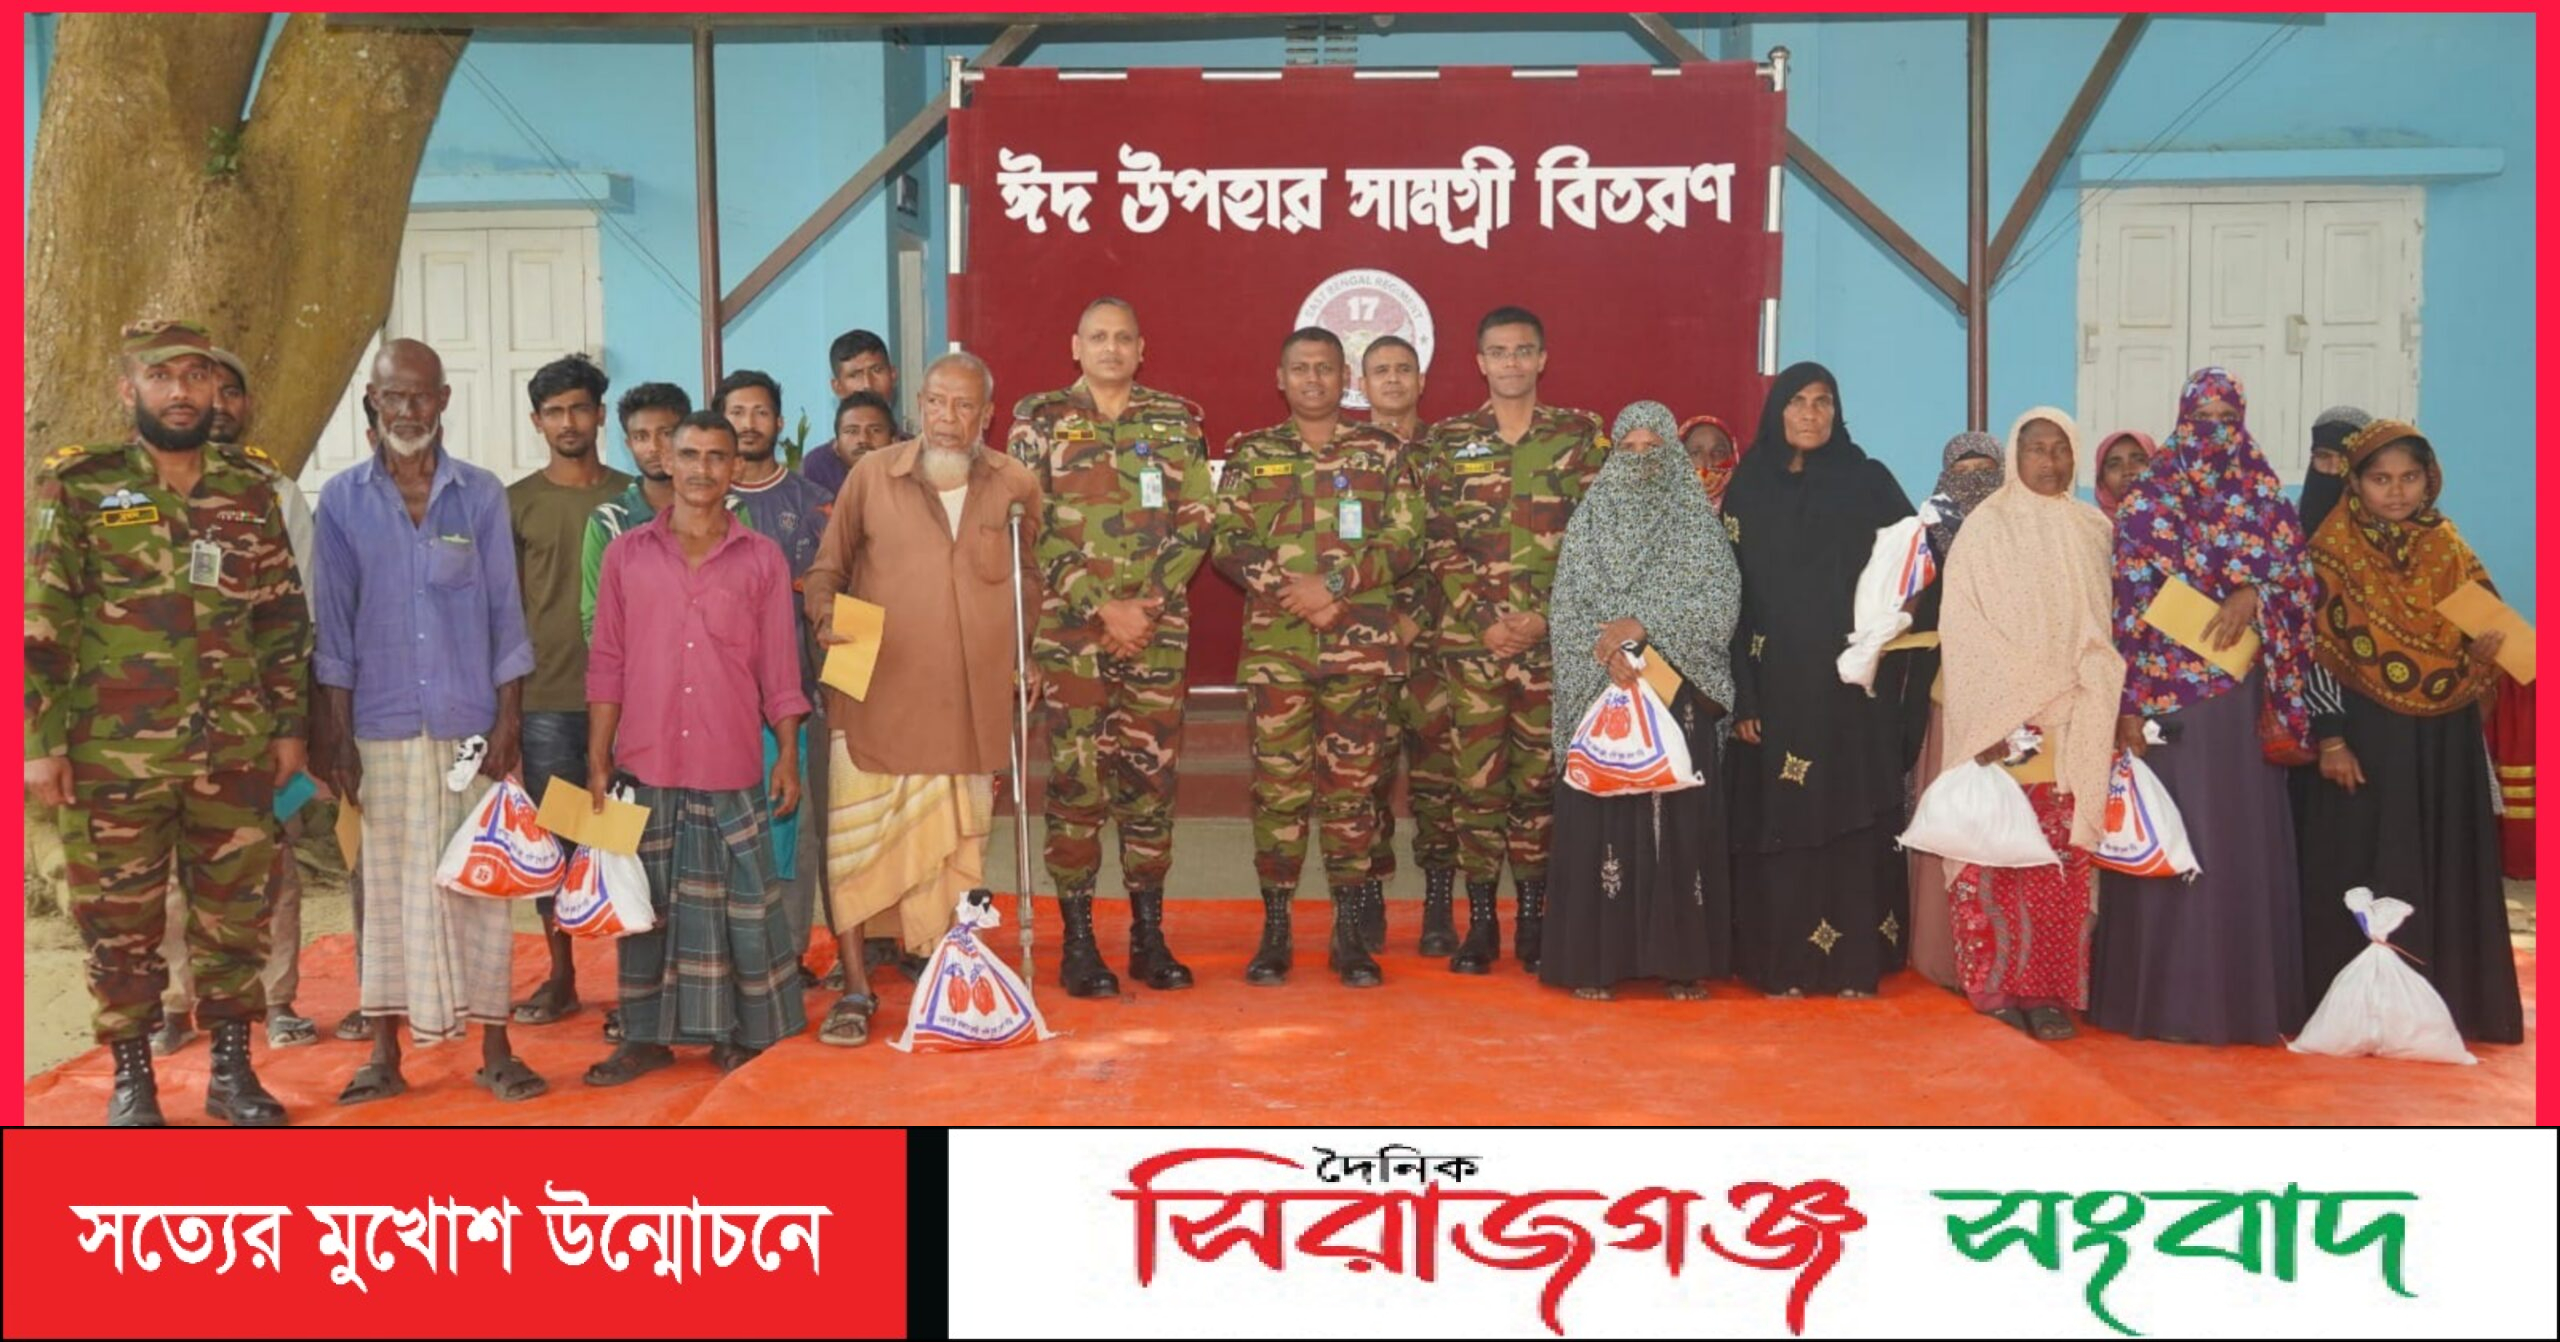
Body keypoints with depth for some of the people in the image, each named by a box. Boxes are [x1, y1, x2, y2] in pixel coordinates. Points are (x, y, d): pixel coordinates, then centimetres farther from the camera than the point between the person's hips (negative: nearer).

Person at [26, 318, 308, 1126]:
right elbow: (39, 621, -3)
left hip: (235, 752, 2)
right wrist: (40, 741, -8)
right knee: (119, 920, 6)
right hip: (112, 754, -2)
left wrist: (289, 726, 7)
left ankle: (231, 1069, 21)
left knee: (236, 914, 8)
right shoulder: (77, 486, -1)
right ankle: (131, 1078, 20)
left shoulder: (252, 489, 7)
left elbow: (285, 618, 11)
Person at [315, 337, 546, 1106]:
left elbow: (505, 614, 3)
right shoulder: (342, 499, 4)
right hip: (382, 728, 0)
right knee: (390, 885, 7)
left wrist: (508, 722, -4)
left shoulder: (482, 495, 4)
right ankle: (386, 1053, 15)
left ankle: (494, 1050, 10)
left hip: (471, 724, 0)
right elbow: (334, 626, 2)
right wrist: (339, 740, -2)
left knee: (478, 883, 3)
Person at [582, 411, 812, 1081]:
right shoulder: (626, 554, 6)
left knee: (738, 901, 3)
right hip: (646, 764, 1)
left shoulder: (762, 559, 4)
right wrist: (598, 758, 2)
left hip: (731, 769, -1)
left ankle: (741, 1031, 16)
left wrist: (788, 756, 1)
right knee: (648, 902, 8)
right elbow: (607, 664, 6)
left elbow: (780, 667, 5)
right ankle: (647, 1035, 18)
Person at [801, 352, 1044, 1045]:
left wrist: (1008, 641, 5)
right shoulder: (871, 475, 1)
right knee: (852, 842, -3)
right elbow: (827, 567, 9)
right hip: (874, 696, -1)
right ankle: (855, 989, 10)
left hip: (968, 704, 1)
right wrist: (825, 618, -10)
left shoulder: (1017, 486, 5)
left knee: (956, 846, 11)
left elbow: (1032, 579, 18)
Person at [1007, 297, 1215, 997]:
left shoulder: (1177, 420, 11)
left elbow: (1197, 523, 6)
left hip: (1160, 626, 2)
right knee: (1075, 779, -2)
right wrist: (1102, 609, -10)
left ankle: (1149, 933, 15)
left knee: (1152, 775, 5)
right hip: (1069, 627, -2)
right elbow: (1030, 531, -3)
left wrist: (1151, 601, -7)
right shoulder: (1040, 419, 4)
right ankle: (1078, 941, 7)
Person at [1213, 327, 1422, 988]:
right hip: (1273, 644, 0)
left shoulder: (1381, 451, 9)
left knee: (1352, 784, 3)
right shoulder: (1251, 454, 11)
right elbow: (1228, 543, 3)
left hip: (1360, 644, 0)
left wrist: (1333, 584, -13)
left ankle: (1352, 933, 11)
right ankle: (1274, 929, 10)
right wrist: (1290, 591, -10)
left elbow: (1403, 541, 0)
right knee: (1278, 783, 0)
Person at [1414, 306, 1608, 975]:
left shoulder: (1581, 436, 6)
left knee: (1540, 773, 5)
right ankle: (1480, 920, 10)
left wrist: (1544, 615, -8)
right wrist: (1483, 619, -8)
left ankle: (1532, 917, 15)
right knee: (1477, 774, 1)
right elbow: (1440, 543, 3)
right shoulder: (1449, 440, 8)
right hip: (1472, 637, 1)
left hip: (1553, 637, 0)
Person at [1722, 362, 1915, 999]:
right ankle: (1784, 962, 7)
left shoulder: (1869, 481, 5)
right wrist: (1742, 696, -5)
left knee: (1854, 816, 2)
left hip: (1855, 680, 0)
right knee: (1780, 821, 0)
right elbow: (1731, 594, 2)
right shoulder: (1747, 490, 6)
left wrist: (1900, 646, -10)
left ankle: (1856, 961, 9)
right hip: (1779, 681, 0)